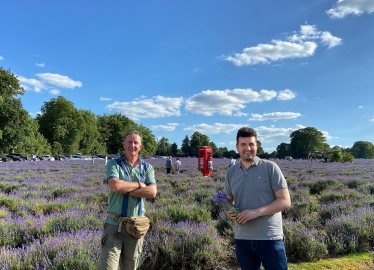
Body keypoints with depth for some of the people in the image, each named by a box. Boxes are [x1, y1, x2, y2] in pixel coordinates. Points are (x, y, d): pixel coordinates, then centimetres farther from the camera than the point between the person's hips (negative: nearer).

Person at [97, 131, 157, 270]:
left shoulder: (147, 168, 4)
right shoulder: (113, 164, -2)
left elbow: (152, 192, -11)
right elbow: (115, 186, -21)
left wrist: (125, 189, -15)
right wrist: (139, 184, -9)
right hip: (114, 224, -2)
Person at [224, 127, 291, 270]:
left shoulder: (270, 167, -7)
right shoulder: (231, 172, 5)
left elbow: (285, 201, -9)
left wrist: (256, 212, -20)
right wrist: (229, 211, -8)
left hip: (270, 238, -4)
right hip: (242, 239, 4)